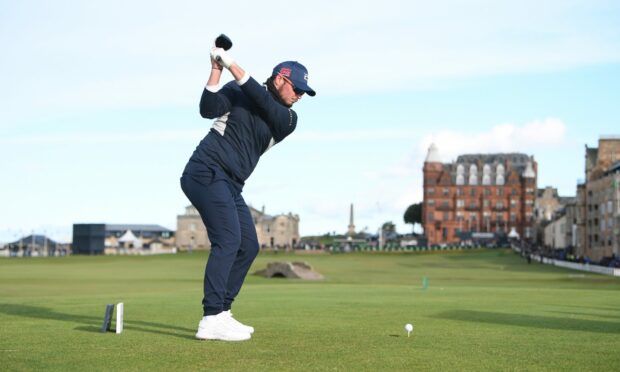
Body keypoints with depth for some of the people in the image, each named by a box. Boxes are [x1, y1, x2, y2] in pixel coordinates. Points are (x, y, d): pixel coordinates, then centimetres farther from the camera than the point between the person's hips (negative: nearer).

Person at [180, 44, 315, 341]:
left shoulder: (288, 119, 10)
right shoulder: (237, 92, 2)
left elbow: (265, 105, -9)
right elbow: (208, 109, -13)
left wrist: (233, 66, -15)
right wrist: (216, 70, -20)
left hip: (231, 185, 8)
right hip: (206, 171, -7)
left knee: (249, 246, 6)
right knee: (228, 240, -19)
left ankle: (220, 314, 13)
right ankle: (211, 320, -23)